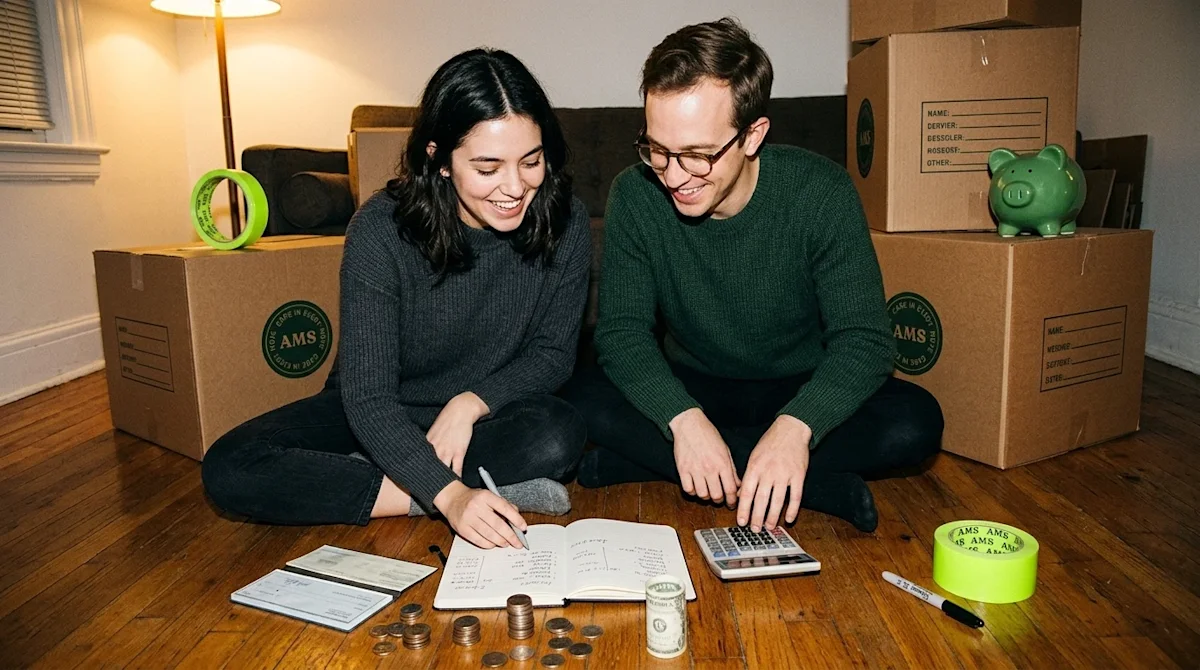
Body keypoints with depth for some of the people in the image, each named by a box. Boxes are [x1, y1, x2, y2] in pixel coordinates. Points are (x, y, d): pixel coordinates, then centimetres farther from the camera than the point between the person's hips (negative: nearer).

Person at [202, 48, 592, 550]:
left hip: (488, 411, 1)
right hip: (378, 418, 0)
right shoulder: (382, 230, -24)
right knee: (230, 470, -22)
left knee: (560, 436, -32)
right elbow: (368, 396, -26)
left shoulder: (565, 224, -16)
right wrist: (448, 494, -40)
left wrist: (472, 402, -23)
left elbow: (554, 354, -5)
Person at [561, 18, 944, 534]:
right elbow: (621, 330, -16)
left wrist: (794, 426, -40)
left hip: (801, 395, 0)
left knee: (915, 422, -27)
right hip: (689, 391, 1)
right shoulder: (635, 196, -15)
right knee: (582, 400, -26)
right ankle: (821, 485, -25)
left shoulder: (821, 192, -19)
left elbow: (864, 339, -20)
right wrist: (683, 417, -35)